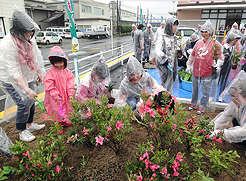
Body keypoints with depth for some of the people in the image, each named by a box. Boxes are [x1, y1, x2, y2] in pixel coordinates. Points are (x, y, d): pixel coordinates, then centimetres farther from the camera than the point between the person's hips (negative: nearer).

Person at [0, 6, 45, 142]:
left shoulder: (29, 38, -9)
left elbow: (35, 57, 7)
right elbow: (14, 72, -30)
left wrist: (39, 73, 13)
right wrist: (27, 89, -33)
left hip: (27, 76, 7)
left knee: (31, 100, 12)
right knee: (23, 103, -9)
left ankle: (29, 124, 33)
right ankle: (22, 132, 12)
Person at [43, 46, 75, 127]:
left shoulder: (67, 72, -2)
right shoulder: (50, 72, -14)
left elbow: (70, 83, -1)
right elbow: (49, 86, -17)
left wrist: (70, 94, -9)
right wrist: (56, 96, -22)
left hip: (65, 95, 4)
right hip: (55, 96, -4)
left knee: (67, 106, 17)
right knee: (57, 108, 5)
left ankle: (65, 119, 37)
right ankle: (59, 121, 23)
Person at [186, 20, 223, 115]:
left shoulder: (215, 44, -3)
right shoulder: (198, 43, 8)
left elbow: (219, 57, -1)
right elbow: (192, 55, 15)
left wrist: (217, 66, -17)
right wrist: (189, 65, 15)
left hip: (208, 72, -4)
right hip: (196, 70, 4)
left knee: (206, 91, 6)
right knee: (195, 89, 16)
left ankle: (202, 106, 20)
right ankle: (193, 103, 32)